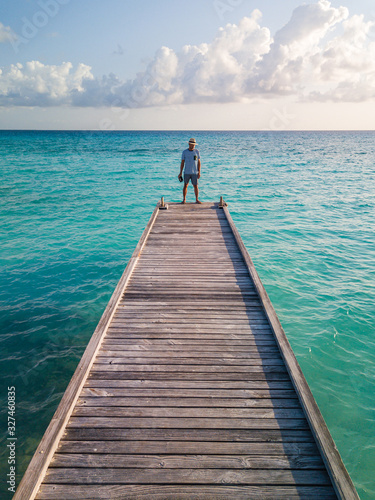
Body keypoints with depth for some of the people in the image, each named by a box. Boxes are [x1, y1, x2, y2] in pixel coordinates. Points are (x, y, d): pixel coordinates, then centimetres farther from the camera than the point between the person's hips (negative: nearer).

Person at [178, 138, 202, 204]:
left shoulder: (197, 151, 2)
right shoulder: (184, 152, 1)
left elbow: (199, 162, 3)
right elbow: (182, 163, 4)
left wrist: (199, 172, -4)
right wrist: (180, 172, 0)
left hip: (194, 173, 0)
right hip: (186, 172, 0)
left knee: (196, 186, 1)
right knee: (185, 186, 3)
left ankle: (197, 199, 11)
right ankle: (184, 199, 14)